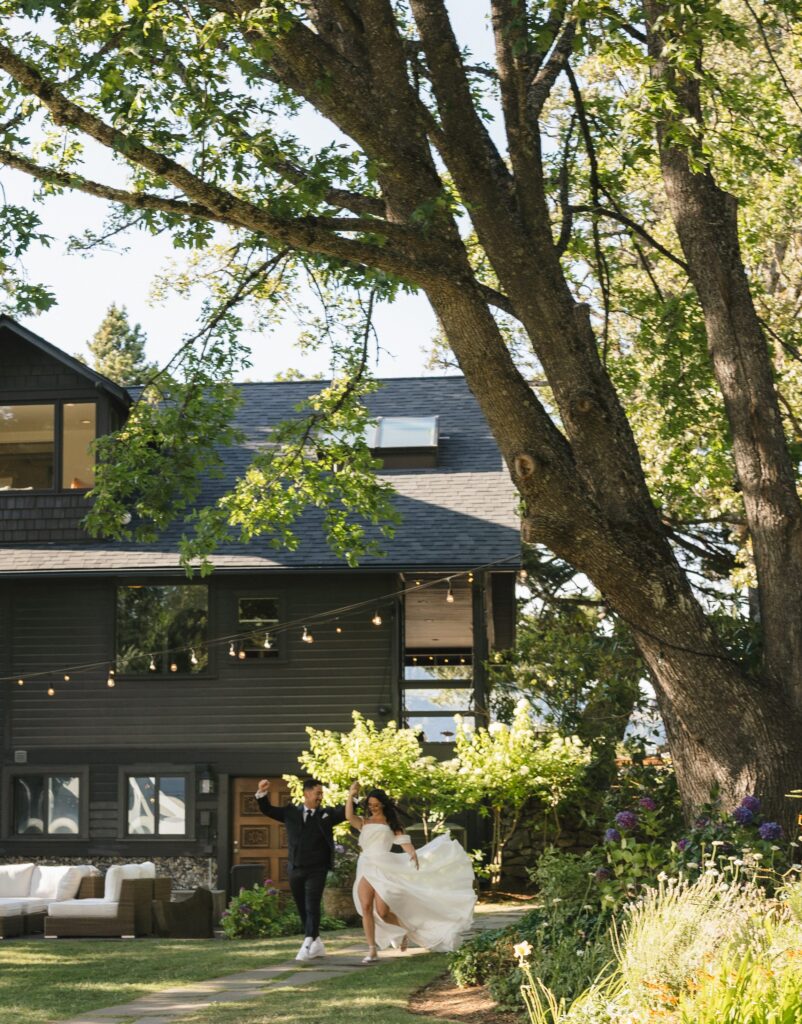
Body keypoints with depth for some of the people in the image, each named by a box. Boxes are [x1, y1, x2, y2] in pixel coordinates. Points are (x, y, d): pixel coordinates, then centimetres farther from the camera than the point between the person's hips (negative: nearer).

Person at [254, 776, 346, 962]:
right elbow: (267, 810, 13)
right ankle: (317, 944, 21)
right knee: (302, 909, 9)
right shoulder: (291, 812, 9)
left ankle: (308, 946, -19)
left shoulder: (326, 814, 4)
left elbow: (346, 812, -4)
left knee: (312, 907, -13)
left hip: (316, 870, -3)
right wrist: (262, 793, -3)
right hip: (295, 870, 3)